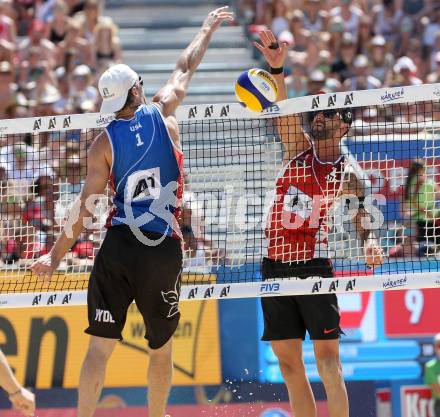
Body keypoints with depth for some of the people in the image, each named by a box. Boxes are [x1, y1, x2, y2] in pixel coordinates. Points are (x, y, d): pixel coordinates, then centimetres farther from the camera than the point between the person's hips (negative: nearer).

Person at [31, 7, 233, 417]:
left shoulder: (103, 143, -1)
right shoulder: (163, 114, 2)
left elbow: (85, 207, -3)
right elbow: (185, 67, 21)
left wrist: (55, 256, 4)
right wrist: (207, 29, 38)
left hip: (119, 245, -1)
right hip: (164, 248, 1)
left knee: (100, 345, -1)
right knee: (161, 347, 16)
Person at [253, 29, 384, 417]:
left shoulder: (348, 175, 2)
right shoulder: (300, 148, 6)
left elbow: (361, 218, 9)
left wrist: (370, 242, -14)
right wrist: (277, 69, -28)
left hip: (315, 268, -3)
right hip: (275, 266, 3)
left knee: (328, 360, -10)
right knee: (289, 363, 5)